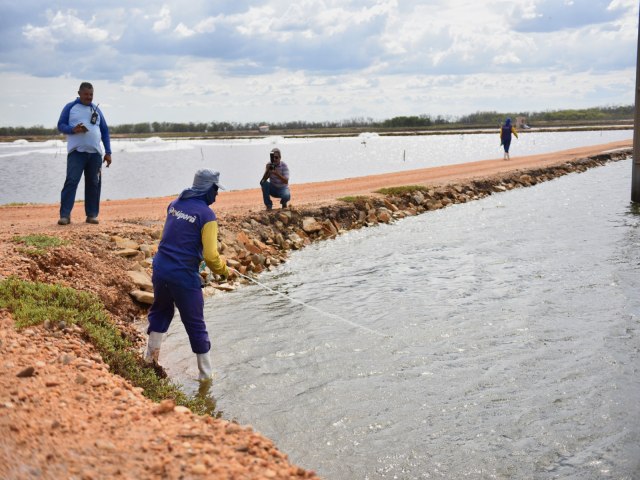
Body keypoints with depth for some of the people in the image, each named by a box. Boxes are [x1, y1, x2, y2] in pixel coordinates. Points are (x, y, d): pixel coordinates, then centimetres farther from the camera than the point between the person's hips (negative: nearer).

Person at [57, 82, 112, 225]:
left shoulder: (96, 109, 16)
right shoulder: (70, 107, 7)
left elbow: (105, 131, 16)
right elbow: (61, 125, 4)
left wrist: (108, 152, 10)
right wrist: (73, 129, -18)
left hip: (95, 153, 3)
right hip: (76, 152, -3)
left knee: (93, 183, 3)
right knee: (71, 181, -11)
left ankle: (92, 214, 9)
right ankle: (65, 215, -12)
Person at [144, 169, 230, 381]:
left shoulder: (174, 204, 6)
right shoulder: (207, 215, -13)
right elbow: (210, 256, -17)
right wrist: (223, 270, 2)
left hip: (160, 269, 6)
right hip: (184, 276, -5)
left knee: (161, 310, 31)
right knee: (196, 325, 7)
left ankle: (151, 353, 36)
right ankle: (205, 374, 17)